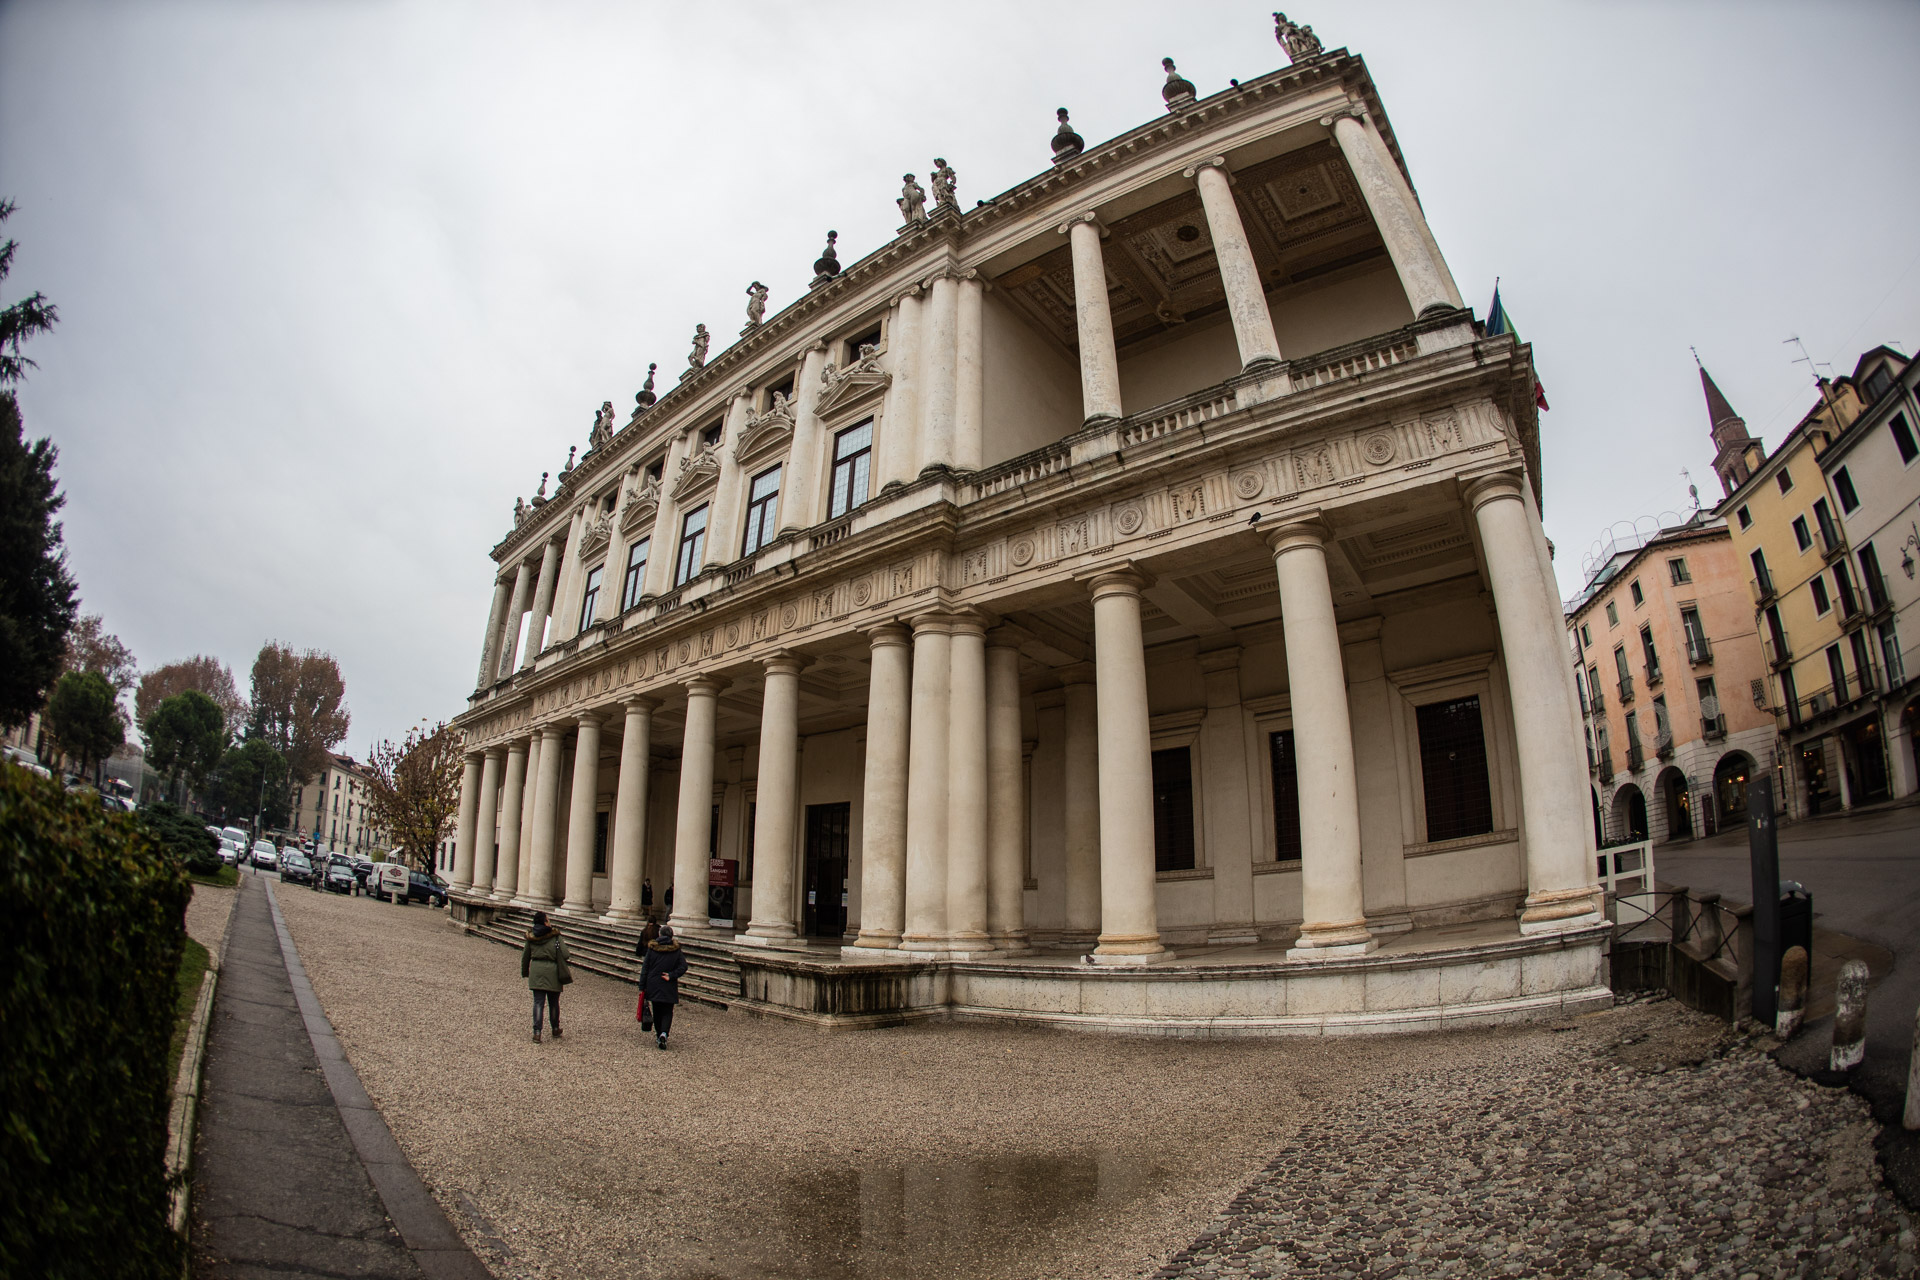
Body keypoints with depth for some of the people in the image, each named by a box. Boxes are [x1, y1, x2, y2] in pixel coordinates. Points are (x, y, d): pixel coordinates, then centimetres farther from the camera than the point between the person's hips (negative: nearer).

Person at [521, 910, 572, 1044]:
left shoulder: (531, 938, 4)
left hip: (536, 971, 2)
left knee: (538, 1002, 2)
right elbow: (565, 954, -11)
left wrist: (525, 973, 25)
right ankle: (555, 1030, 27)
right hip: (552, 972, -2)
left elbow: (525, 957, 12)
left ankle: (537, 1032, -9)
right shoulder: (555, 936, -6)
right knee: (554, 1003, 13)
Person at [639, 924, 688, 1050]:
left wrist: (642, 987, 4)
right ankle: (664, 1033, -17)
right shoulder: (676, 950, -3)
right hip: (669, 988, -1)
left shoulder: (652, 948, -2)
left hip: (653, 985, 1)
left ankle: (659, 1035, 19)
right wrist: (671, 976, -10)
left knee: (657, 1011, 16)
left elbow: (645, 968, 0)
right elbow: (683, 967, -11)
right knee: (667, 1012, 5)